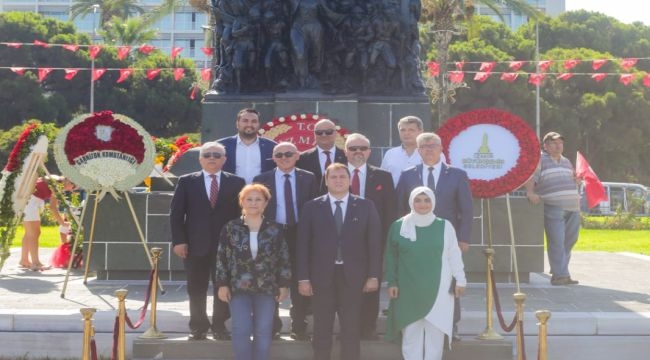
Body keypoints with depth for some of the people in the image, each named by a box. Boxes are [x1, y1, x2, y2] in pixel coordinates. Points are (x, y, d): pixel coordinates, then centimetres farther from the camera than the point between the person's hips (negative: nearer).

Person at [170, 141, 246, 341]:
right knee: (196, 290, 8)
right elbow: (176, 213, 2)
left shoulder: (236, 182, 4)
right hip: (195, 245, 0)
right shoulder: (186, 182, 5)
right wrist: (179, 241, -6)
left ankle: (219, 326, 19)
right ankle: (198, 327, 20)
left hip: (226, 245, 0)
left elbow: (242, 213, 4)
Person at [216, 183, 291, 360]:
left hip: (267, 288, 1)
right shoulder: (230, 228, -1)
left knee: (263, 331, 2)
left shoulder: (275, 229, 1)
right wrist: (223, 284, -4)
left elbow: (284, 259, 4)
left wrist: (284, 285, 0)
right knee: (241, 330, -7)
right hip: (239, 287, -1)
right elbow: (222, 258, 1)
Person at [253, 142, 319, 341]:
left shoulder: (308, 179, 4)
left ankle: (299, 328, 15)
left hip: (300, 235, 0)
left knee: (300, 284, 5)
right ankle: (272, 326, 21)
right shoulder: (261, 180, 3)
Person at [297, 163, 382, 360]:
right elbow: (303, 245, 1)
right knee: (322, 331, 7)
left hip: (352, 276, 0)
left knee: (351, 330, 6)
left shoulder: (365, 206, 4)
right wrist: (303, 278, -5)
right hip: (322, 276, 0)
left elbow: (374, 242, 2)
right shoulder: (312, 207, 3)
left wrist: (374, 275, -4)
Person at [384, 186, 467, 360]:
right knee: (411, 335, 3)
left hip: (438, 290, 0)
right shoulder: (398, 226, 1)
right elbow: (391, 257, 6)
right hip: (409, 291, 0)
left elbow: (454, 255, 5)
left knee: (435, 334, 3)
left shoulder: (445, 226, 1)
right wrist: (392, 282, 1)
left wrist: (460, 279, 2)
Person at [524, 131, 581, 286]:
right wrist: (530, 192, -27)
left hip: (573, 207, 7)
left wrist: (577, 179, 13)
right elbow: (531, 178, -10)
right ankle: (559, 275, -5)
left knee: (569, 241, 8)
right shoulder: (539, 160, 3)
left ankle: (560, 273, 18)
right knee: (557, 242, -9)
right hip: (553, 208, -7)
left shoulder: (566, 161, 26)